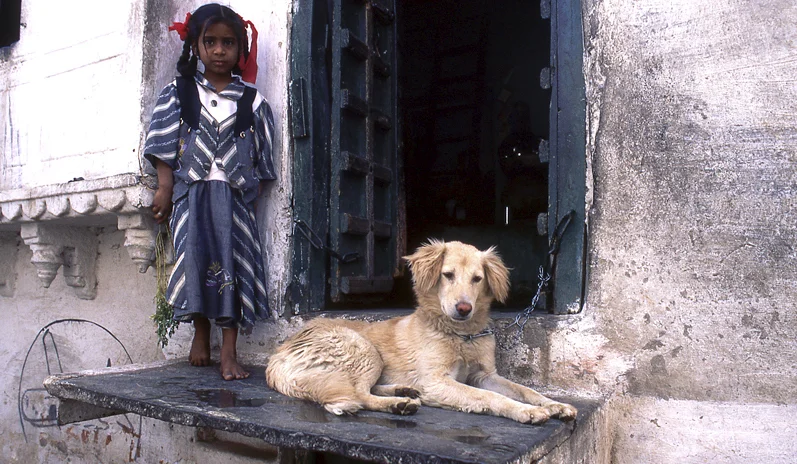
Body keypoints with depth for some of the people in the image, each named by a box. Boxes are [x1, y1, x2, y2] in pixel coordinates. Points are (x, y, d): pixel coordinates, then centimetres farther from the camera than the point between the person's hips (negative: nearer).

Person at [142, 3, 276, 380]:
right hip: (191, 192, 1)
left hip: (235, 194, 0)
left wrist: (253, 191, 2)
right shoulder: (178, 94, 9)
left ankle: (229, 352, -3)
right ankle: (201, 331, 15)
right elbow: (164, 146, 7)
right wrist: (164, 189, 0)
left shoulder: (252, 101, 8)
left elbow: (262, 158, 8)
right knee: (195, 255, -7)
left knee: (233, 263, -6)